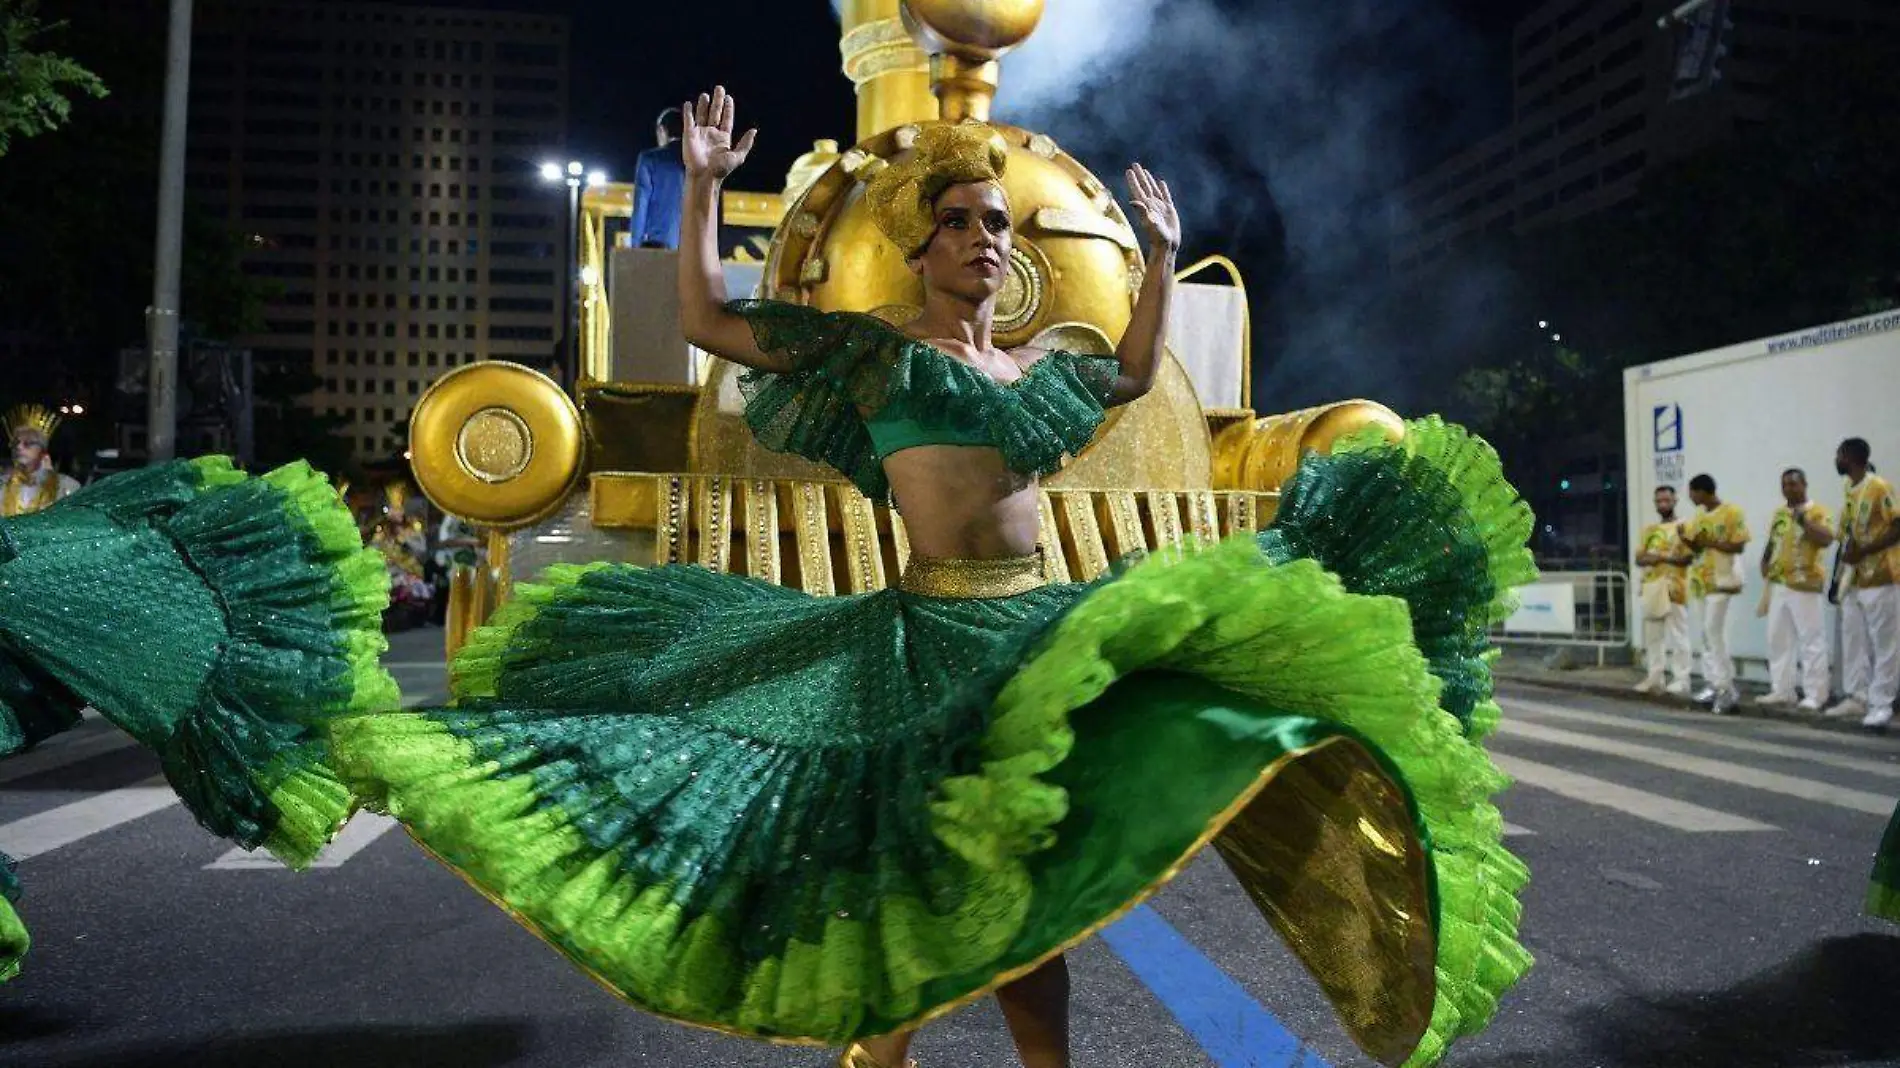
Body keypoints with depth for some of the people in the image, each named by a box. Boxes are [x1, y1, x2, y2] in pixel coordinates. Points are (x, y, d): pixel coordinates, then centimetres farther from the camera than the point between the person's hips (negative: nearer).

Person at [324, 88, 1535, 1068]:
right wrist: (703, 185, 1)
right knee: (911, 890, -1)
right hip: (930, 637, -4)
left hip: (1047, 633, 5)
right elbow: (706, 321, 4)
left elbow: (1136, 374, 37)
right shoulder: (868, 349, 4)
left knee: (1024, 892, 11)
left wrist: (1164, 254, 35)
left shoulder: (1042, 369, 17)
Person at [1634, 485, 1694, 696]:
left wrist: (1662, 557, -17)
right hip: (1651, 588, 7)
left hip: (1672, 588, -7)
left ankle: (1681, 680, -5)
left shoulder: (1683, 526, -2)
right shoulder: (1649, 530, 18)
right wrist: (1648, 559, -8)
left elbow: (1688, 557, -11)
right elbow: (1639, 558, 14)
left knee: (1677, 635, -7)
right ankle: (1655, 677, 15)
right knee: (1652, 636, 9)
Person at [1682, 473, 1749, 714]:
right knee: (1709, 632, 9)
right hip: (1702, 579, 8)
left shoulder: (1732, 512, -10)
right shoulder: (1699, 516, 12)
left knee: (1714, 631, -12)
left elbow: (1739, 546, -13)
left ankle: (1727, 687, -7)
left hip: (1722, 579, -8)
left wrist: (1710, 542, -19)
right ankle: (1713, 683, 14)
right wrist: (1685, 538, -3)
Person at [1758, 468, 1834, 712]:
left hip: (1803, 585, -7)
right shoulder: (1778, 514, 16)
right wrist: (1765, 563, 9)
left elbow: (1827, 539, -19)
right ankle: (1781, 691, 17)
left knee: (1811, 639, -6)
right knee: (1778, 639, 10)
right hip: (1778, 584, 7)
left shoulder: (1817, 512, -4)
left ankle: (1814, 695, -4)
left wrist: (1803, 520, -22)